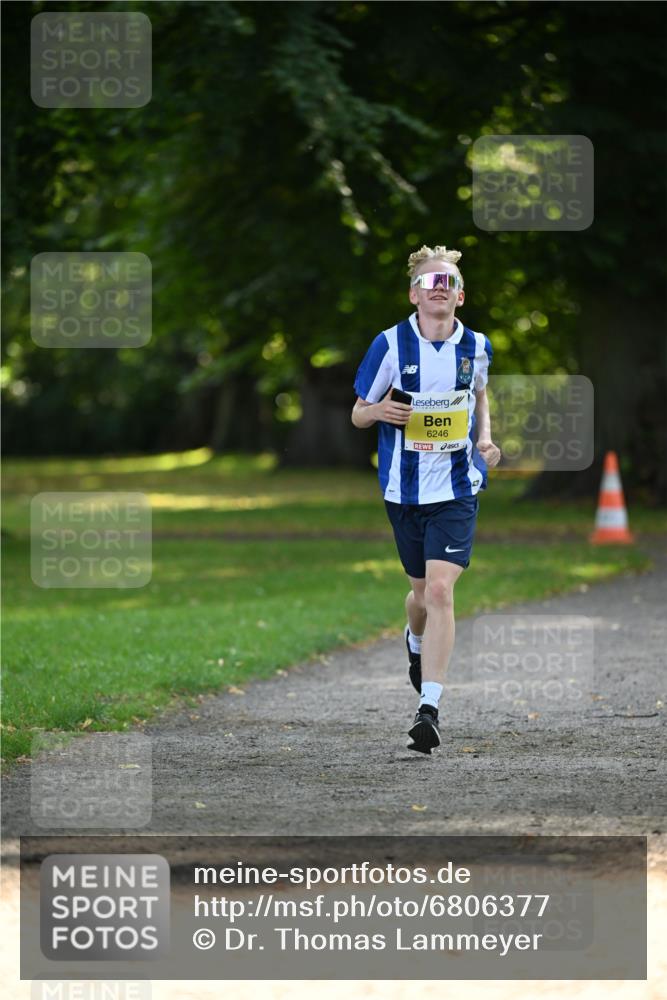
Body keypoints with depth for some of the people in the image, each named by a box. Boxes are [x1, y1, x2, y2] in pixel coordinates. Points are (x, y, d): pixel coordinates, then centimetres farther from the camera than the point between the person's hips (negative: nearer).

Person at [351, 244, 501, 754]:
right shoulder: (391, 344, -5)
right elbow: (358, 414, 3)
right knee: (422, 590, 15)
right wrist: (380, 410, -20)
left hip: (457, 487, -1)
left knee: (440, 590, -16)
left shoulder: (476, 346, 0)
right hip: (405, 487, 1)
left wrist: (486, 439, 3)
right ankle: (417, 642, 52)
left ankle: (429, 708, -17)